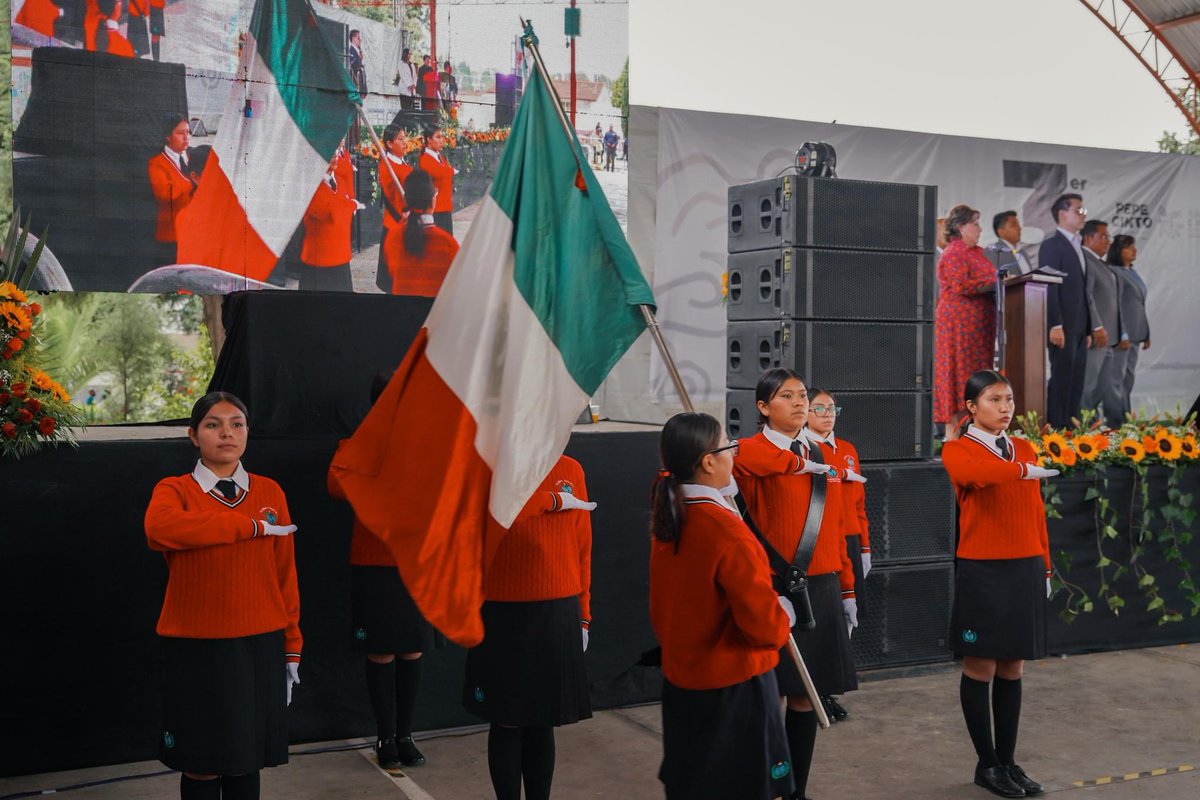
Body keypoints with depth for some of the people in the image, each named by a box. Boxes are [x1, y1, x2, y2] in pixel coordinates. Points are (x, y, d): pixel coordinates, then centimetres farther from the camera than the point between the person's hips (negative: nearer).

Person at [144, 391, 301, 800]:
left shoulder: (269, 492, 5)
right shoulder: (174, 490, -1)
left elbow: (285, 572, 6)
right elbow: (159, 528, -26)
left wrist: (292, 647, 4)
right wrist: (252, 527, -21)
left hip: (260, 645, 2)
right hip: (196, 648, -2)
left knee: (247, 760, 11)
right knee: (202, 765, 6)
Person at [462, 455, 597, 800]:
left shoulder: (571, 470, 4)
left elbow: (582, 546, 8)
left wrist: (583, 615, 9)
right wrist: (554, 500, -17)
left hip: (558, 613, 3)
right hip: (502, 614, -3)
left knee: (543, 721, 12)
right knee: (506, 722, 7)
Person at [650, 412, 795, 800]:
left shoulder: (667, 517, -1)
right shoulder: (726, 529, -26)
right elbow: (762, 622, -22)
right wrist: (783, 617, -3)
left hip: (681, 677, 8)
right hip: (734, 684, -7)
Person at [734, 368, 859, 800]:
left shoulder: (822, 457, 13)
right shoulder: (754, 452, -6)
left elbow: (835, 529, 16)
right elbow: (736, 456, -32)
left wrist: (847, 589, 14)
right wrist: (800, 463, -18)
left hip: (822, 589, 6)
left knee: (806, 698, 12)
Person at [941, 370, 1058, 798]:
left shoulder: (1025, 450, 12)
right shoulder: (957, 450, -4)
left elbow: (1036, 512, 13)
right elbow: (978, 472, -29)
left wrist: (1044, 567, 12)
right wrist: (1023, 471, -40)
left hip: (1025, 570, 5)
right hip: (981, 572, -5)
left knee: (1012, 670, 10)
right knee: (981, 669, 3)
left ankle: (1008, 761, 21)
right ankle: (987, 764, 16)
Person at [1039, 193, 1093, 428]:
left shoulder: (1078, 246, 20)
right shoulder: (1051, 244, -6)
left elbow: (1082, 290, 20)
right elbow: (1049, 287, -14)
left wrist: (1088, 328, 16)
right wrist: (1055, 325, -21)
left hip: (1079, 327, 8)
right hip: (1063, 327, -8)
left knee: (1076, 384, 8)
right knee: (1061, 381, -8)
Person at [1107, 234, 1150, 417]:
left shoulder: (1133, 272, 17)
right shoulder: (1113, 272, -10)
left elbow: (1140, 305, 20)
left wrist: (1146, 334, 18)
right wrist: (1121, 335, -20)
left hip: (1135, 334, 9)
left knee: (1128, 377, 10)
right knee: (1118, 377, -8)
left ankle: (1126, 416, 15)